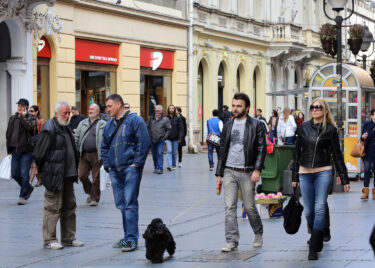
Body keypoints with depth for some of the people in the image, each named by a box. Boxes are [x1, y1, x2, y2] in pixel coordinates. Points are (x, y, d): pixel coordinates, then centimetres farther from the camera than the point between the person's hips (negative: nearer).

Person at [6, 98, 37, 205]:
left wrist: (23, 116, -18)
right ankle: (28, 188, 29)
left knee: (24, 174, -6)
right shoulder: (13, 118, 13)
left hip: (26, 150, -6)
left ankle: (23, 196, 5)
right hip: (15, 150, 6)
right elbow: (8, 133, 18)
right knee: (14, 174, 7)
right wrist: (9, 148, 13)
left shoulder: (31, 118, -2)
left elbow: (30, 127, -24)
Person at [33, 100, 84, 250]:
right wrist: (44, 172, -9)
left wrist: (74, 170, 18)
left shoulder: (66, 128, 15)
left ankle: (68, 238, 22)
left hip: (67, 176, 9)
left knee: (69, 206, 14)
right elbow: (38, 153, -14)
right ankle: (49, 240, 3)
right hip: (55, 176, -9)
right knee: (53, 208, -4)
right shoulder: (49, 130, -14)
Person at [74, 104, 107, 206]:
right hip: (84, 154, 4)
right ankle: (90, 193, 23)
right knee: (81, 175, -1)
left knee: (96, 178, 1)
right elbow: (76, 137, 16)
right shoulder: (82, 123, 14)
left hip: (96, 155, -4)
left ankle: (95, 198, 13)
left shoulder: (103, 125, 1)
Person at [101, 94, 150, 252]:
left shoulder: (135, 120, -5)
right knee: (121, 205, 10)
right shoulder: (109, 125, 16)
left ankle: (131, 240, -8)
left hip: (130, 169, -7)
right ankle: (128, 237, 18)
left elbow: (144, 143, -10)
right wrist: (107, 165, 10)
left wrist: (136, 164, -13)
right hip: (115, 171, 7)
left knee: (130, 204, -10)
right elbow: (104, 147, 23)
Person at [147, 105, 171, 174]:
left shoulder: (165, 119, 0)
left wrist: (165, 137, -6)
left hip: (160, 140, -3)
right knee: (154, 155, 9)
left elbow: (168, 129, 4)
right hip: (152, 140, 3)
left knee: (160, 154, -12)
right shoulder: (151, 118, 8)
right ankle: (156, 167, 21)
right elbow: (147, 127, 15)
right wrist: (148, 135, 4)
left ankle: (160, 169, -13)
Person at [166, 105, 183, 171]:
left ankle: (174, 165, 21)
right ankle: (169, 165, -20)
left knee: (174, 153, 8)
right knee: (169, 151, -13)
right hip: (168, 138, 0)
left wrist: (180, 138, -9)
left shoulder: (178, 118, 0)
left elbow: (181, 129, -1)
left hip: (175, 138, 0)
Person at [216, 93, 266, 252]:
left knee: (249, 207, 3)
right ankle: (232, 242, 0)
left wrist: (257, 169, -16)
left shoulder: (256, 125, -3)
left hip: (247, 173, -4)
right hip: (229, 172, 4)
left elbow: (262, 148, -6)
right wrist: (219, 173, 12)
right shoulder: (228, 126, 12)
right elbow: (223, 150, 15)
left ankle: (258, 234, 28)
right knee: (229, 207, -2)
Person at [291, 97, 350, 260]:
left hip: (323, 173, -3)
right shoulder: (304, 127, 7)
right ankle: (318, 239, 28)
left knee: (319, 209, -11)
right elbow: (297, 152, 11)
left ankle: (314, 248, -10)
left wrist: (344, 179, 1)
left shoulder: (330, 129, 1)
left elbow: (337, 155, 3)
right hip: (305, 174, 3)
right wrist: (295, 177, 10)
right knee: (308, 212, 4)